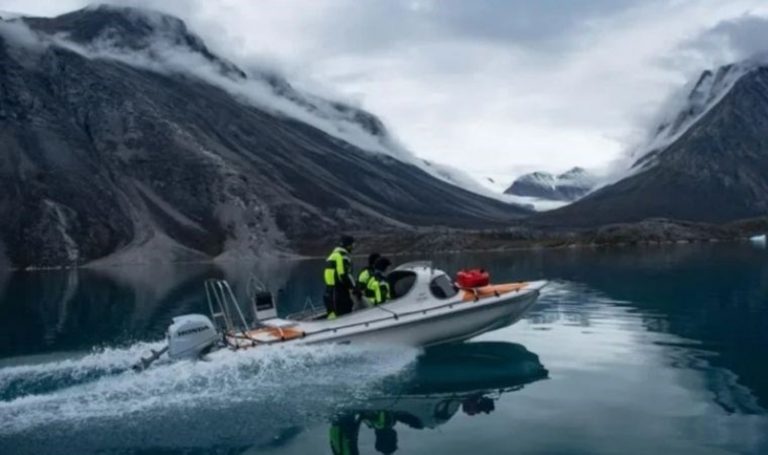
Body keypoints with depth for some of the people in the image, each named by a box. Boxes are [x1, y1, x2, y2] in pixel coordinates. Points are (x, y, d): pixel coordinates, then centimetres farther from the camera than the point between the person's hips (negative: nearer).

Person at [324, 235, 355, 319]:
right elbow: (344, 276, -21)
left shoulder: (332, 256, 18)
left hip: (329, 291, 10)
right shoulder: (342, 256, -13)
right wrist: (353, 287, -12)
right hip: (340, 292, -10)